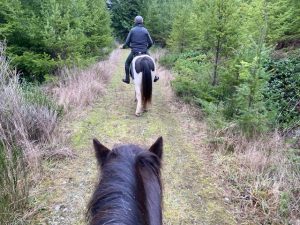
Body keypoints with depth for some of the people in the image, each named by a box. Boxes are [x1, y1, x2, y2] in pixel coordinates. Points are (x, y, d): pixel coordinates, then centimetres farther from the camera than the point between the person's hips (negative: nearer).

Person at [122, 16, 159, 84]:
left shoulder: (132, 30, -2)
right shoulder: (145, 30, 3)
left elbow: (127, 42, -3)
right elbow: (151, 43, 3)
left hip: (134, 51, -1)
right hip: (144, 52, 1)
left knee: (127, 63, 20)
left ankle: (127, 79, 17)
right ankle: (154, 77, 26)